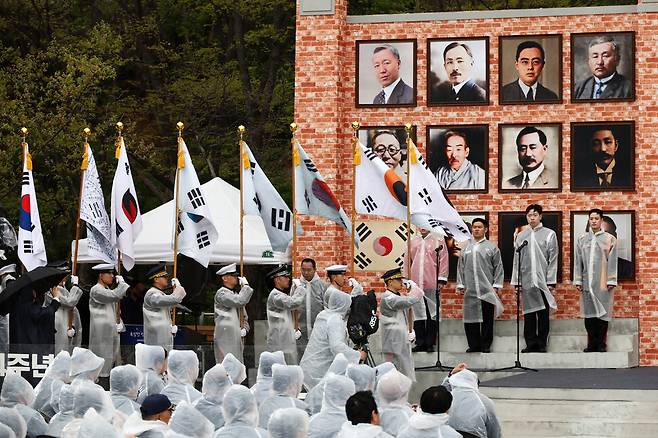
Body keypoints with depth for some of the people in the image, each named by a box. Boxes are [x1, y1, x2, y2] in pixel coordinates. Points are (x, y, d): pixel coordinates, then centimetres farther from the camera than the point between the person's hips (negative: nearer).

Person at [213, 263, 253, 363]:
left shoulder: (235, 294, 22)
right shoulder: (221, 293, -5)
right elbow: (241, 301, -21)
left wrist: (244, 329, 6)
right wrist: (245, 285, -6)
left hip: (236, 339, 9)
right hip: (226, 338, -9)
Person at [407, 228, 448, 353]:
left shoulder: (438, 240, 4)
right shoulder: (413, 241, 14)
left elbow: (443, 261, 1)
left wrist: (441, 280, -5)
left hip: (432, 284, -3)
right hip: (416, 284, 3)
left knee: (432, 314, -1)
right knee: (418, 313, 3)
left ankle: (430, 343, 4)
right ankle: (420, 343, 8)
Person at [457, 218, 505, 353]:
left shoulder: (491, 248, 6)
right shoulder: (466, 247, 13)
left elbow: (498, 268, 4)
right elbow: (460, 267, 14)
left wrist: (496, 285, -2)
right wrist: (460, 284, 7)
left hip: (487, 290, -2)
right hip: (470, 291, 2)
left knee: (487, 320, -1)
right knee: (470, 318, 1)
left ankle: (486, 345, 7)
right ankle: (473, 345, 9)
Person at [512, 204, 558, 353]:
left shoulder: (549, 234, 4)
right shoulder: (521, 236, 11)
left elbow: (553, 260, 0)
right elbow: (516, 261, 11)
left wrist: (551, 282, -6)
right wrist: (517, 281, 6)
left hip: (543, 281, -2)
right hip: (526, 282, 2)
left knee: (543, 315, 0)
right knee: (529, 315, 3)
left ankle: (542, 344, 5)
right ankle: (531, 343, 8)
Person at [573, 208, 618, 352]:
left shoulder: (609, 239, 3)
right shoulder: (582, 240, 11)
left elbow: (613, 261, 1)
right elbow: (578, 261, 10)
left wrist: (611, 281, -5)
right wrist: (578, 281, 5)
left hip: (603, 282, -2)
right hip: (587, 281, 2)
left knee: (602, 312, -3)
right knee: (589, 313, 1)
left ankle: (601, 344, 3)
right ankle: (592, 343, 6)